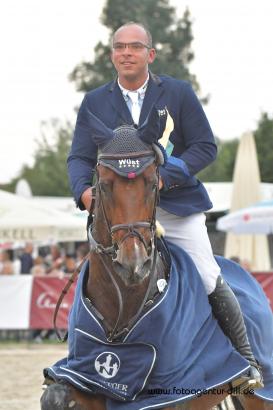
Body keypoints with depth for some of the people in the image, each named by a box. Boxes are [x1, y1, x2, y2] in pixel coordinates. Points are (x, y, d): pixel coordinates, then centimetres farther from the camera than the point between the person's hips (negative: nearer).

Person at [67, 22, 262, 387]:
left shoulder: (179, 93, 2)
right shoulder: (94, 103, 8)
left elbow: (206, 147, -2)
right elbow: (80, 157, 4)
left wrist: (165, 176, -17)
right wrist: (83, 190, -19)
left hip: (177, 204, -2)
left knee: (209, 280, -5)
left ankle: (245, 357, 10)